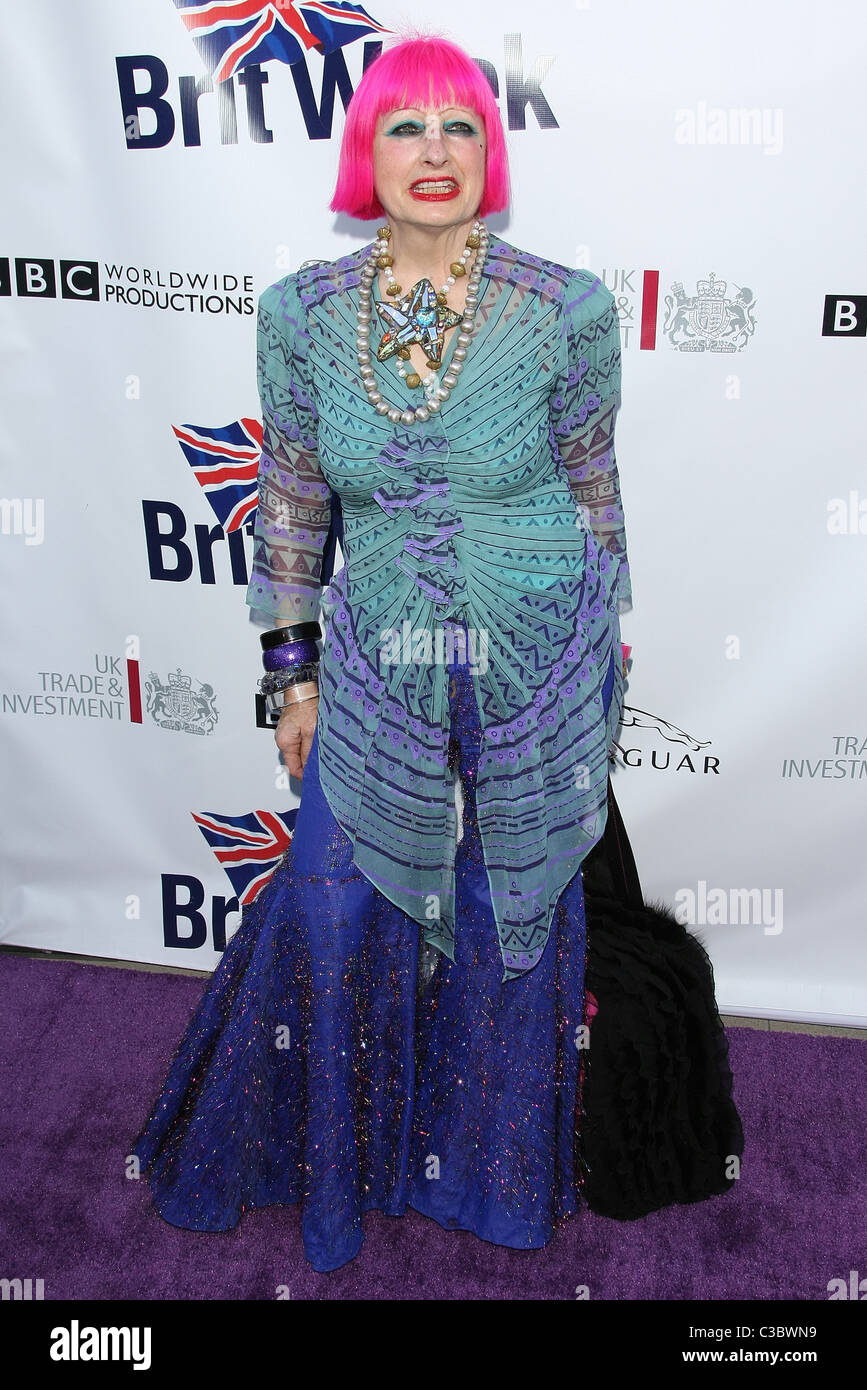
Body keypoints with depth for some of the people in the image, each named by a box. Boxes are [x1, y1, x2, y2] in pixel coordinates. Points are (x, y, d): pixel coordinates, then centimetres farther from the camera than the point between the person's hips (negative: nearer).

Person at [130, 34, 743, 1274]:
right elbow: (290, 499, 3)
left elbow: (594, 489, 1)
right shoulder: (301, 313, -5)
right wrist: (294, 670, 5)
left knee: (522, 908, 14)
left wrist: (597, 659, 6)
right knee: (336, 903, 10)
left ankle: (503, 1163, 45)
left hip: (543, 670, -1)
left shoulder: (566, 310, -9)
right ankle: (331, 1151, 42)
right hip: (384, 671, 1)